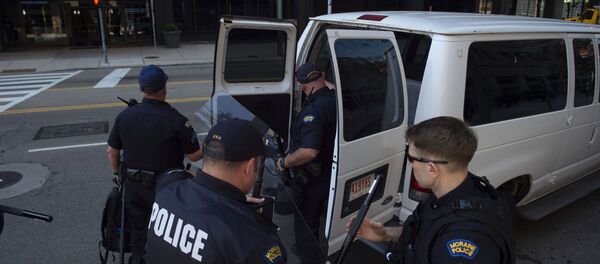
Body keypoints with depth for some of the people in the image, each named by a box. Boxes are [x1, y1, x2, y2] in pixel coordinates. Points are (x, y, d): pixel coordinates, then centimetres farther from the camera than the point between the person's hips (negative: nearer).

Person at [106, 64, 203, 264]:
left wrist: (118, 173, 21)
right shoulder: (176, 120, -22)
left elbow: (111, 151, 3)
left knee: (138, 231, 23)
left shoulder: (125, 116, -8)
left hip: (134, 186, 4)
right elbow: (195, 156, -13)